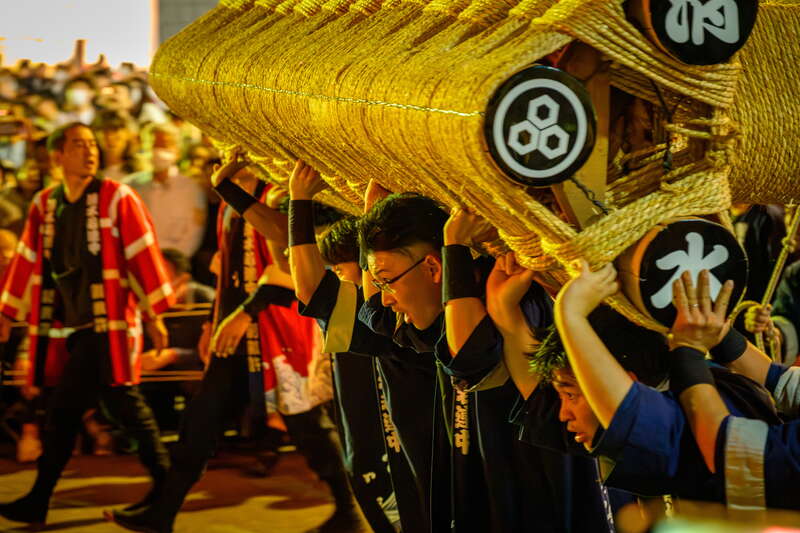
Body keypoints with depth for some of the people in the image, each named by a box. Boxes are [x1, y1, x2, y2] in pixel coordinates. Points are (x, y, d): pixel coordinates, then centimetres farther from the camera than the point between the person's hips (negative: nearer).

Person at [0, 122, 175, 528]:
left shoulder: (117, 198, -6)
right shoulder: (44, 205, 10)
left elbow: (144, 256, -6)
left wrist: (154, 315, -7)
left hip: (107, 322, -5)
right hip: (70, 325, 5)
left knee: (63, 409, -6)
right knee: (122, 401, 7)